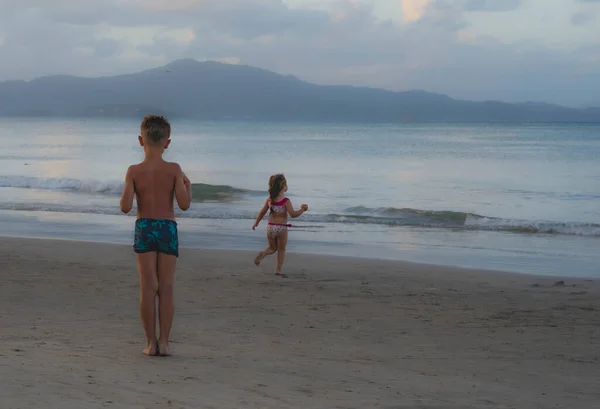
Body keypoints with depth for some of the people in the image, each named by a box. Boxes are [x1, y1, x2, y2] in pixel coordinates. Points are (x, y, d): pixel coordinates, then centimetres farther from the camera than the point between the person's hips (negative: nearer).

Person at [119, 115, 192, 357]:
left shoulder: (134, 171, -5)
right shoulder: (174, 170, -6)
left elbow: (125, 207, -9)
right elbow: (184, 204, -9)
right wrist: (188, 186, 9)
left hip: (144, 229, 0)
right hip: (168, 228, 0)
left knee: (148, 288, 5)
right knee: (166, 288, 6)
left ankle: (151, 343, 5)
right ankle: (164, 342, 5)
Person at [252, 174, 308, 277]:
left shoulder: (269, 199, 1)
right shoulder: (285, 201, -14)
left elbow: (262, 212, 8)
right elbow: (293, 214, -20)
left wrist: (256, 223, 21)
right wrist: (302, 210, -6)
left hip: (270, 227, 4)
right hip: (281, 228, -4)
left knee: (272, 248, 21)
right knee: (281, 250, 12)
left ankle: (262, 254, -9)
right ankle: (278, 270, 10)